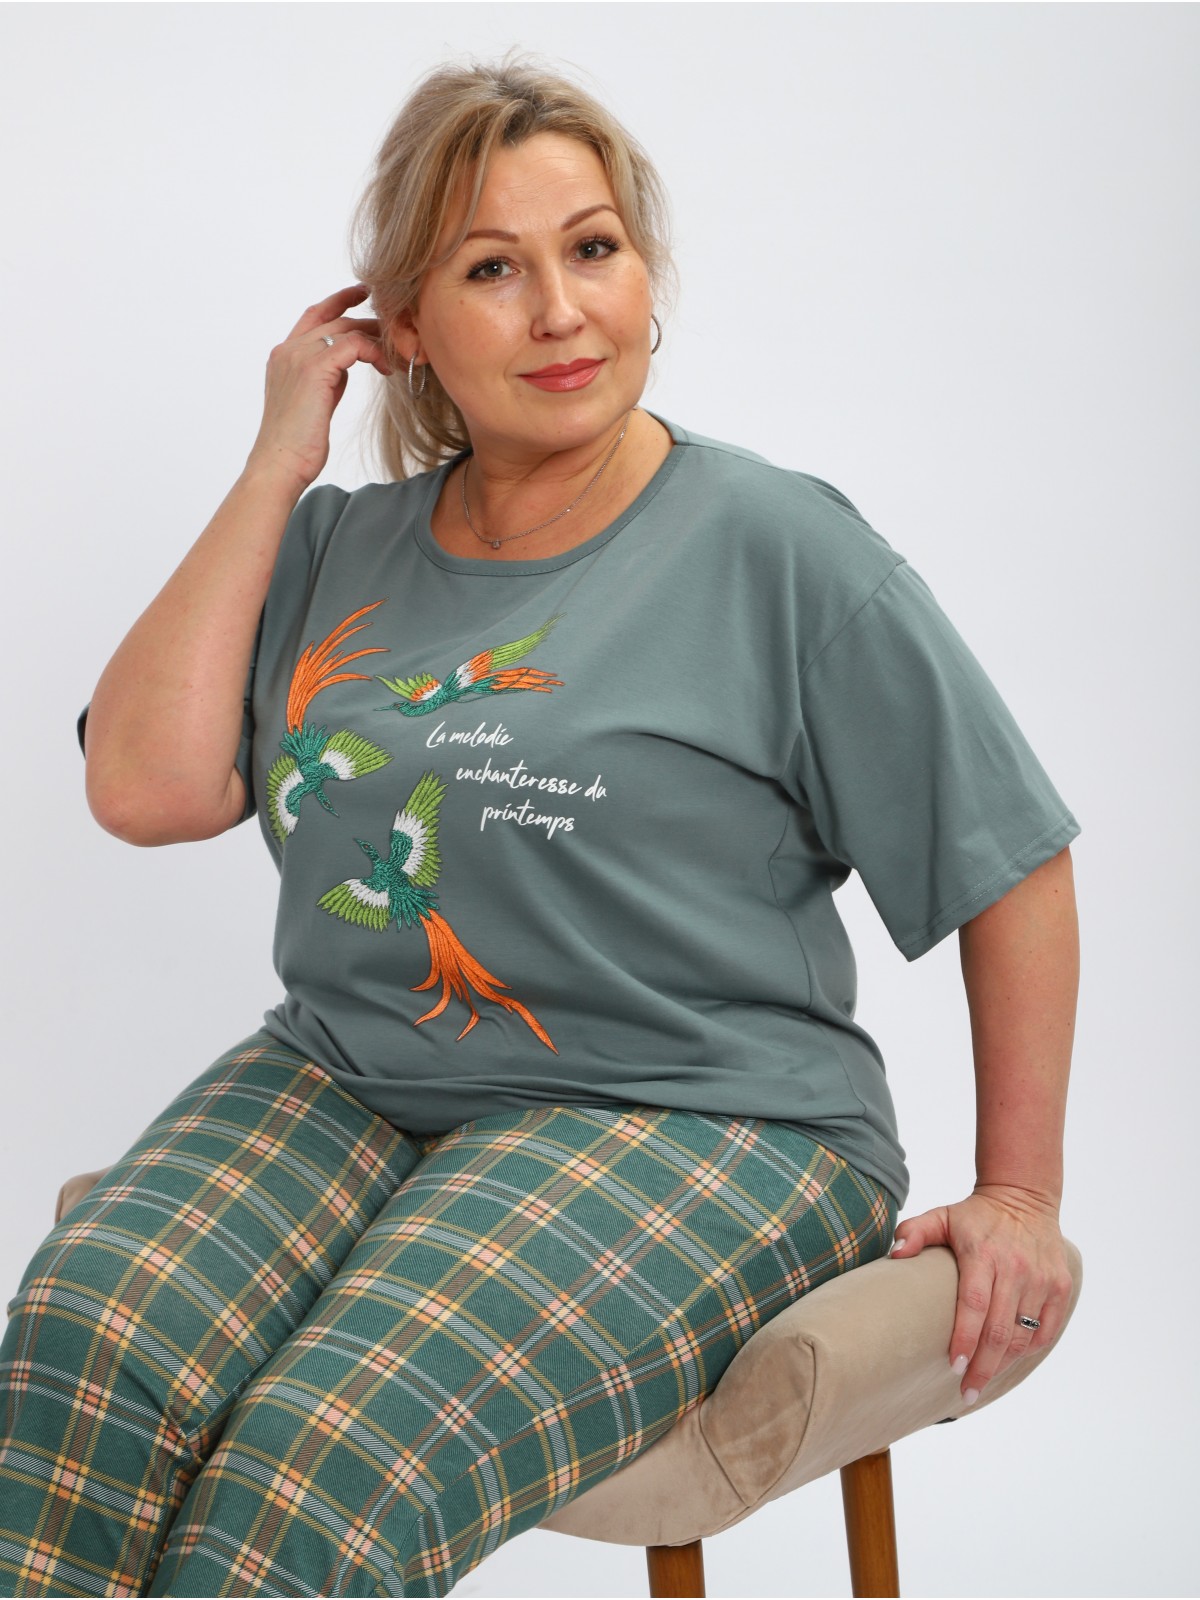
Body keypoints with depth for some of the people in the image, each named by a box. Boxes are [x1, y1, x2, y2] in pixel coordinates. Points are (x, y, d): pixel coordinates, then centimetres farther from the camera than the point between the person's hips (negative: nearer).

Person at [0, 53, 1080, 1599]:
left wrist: (1018, 1195, 1)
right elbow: (146, 788, -4)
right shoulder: (335, 548, 11)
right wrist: (273, 469, 1)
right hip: (342, 1084, 5)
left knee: (323, 1471, -29)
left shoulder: (776, 546, -3)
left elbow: (1010, 861, 1)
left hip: (691, 1117, -4)